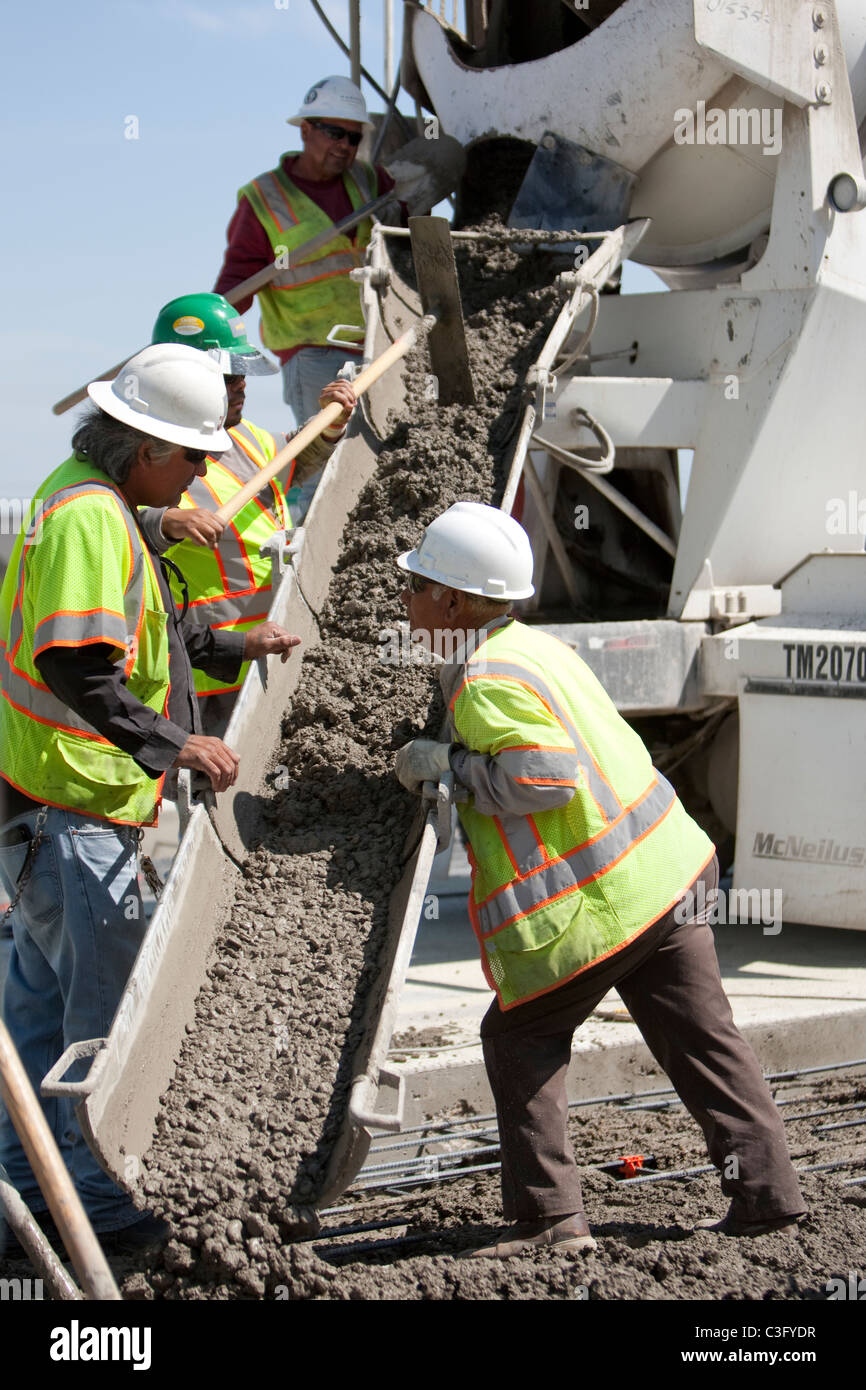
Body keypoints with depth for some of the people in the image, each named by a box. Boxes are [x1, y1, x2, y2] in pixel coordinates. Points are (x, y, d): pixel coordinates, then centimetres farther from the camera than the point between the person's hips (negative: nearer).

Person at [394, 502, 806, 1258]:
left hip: (595, 905, -9)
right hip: (667, 866, 9)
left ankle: (548, 1213, 6)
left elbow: (546, 775, -25)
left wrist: (450, 764, -14)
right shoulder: (534, 644, 14)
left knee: (519, 1038, 6)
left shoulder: (487, 681, -15)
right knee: (702, 1038, 11)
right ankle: (767, 1191, 13)